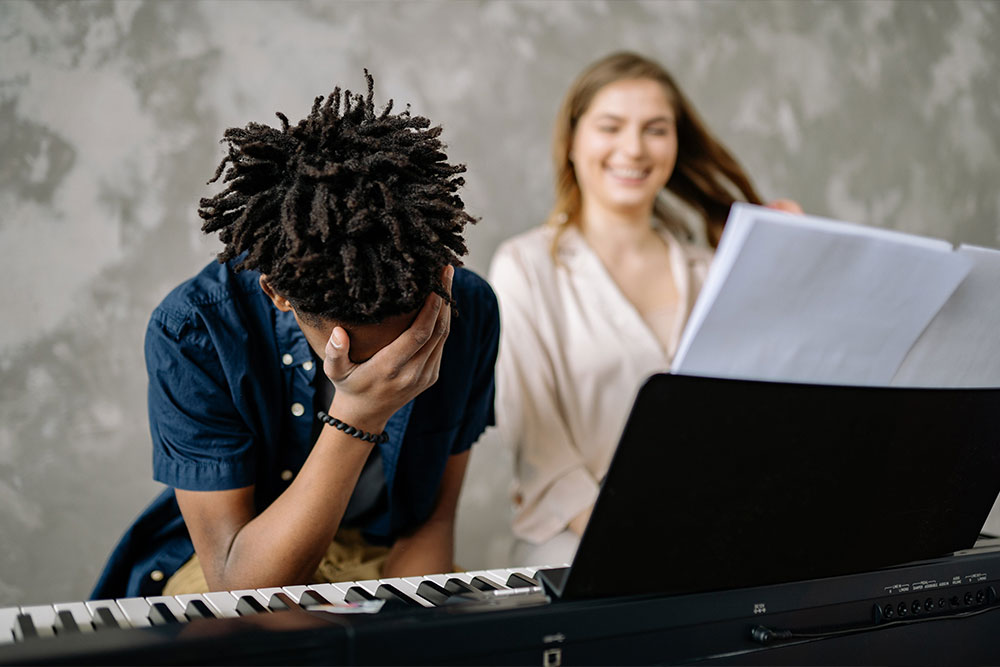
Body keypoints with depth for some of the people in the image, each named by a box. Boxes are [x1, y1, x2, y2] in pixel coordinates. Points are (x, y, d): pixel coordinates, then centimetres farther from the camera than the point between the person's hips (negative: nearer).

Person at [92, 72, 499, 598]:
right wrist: (356, 420, -36)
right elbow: (239, 588, -26)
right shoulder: (192, 332, -25)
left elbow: (432, 521, -6)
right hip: (220, 565, -2)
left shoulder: (468, 310, -16)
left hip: (388, 558, 3)